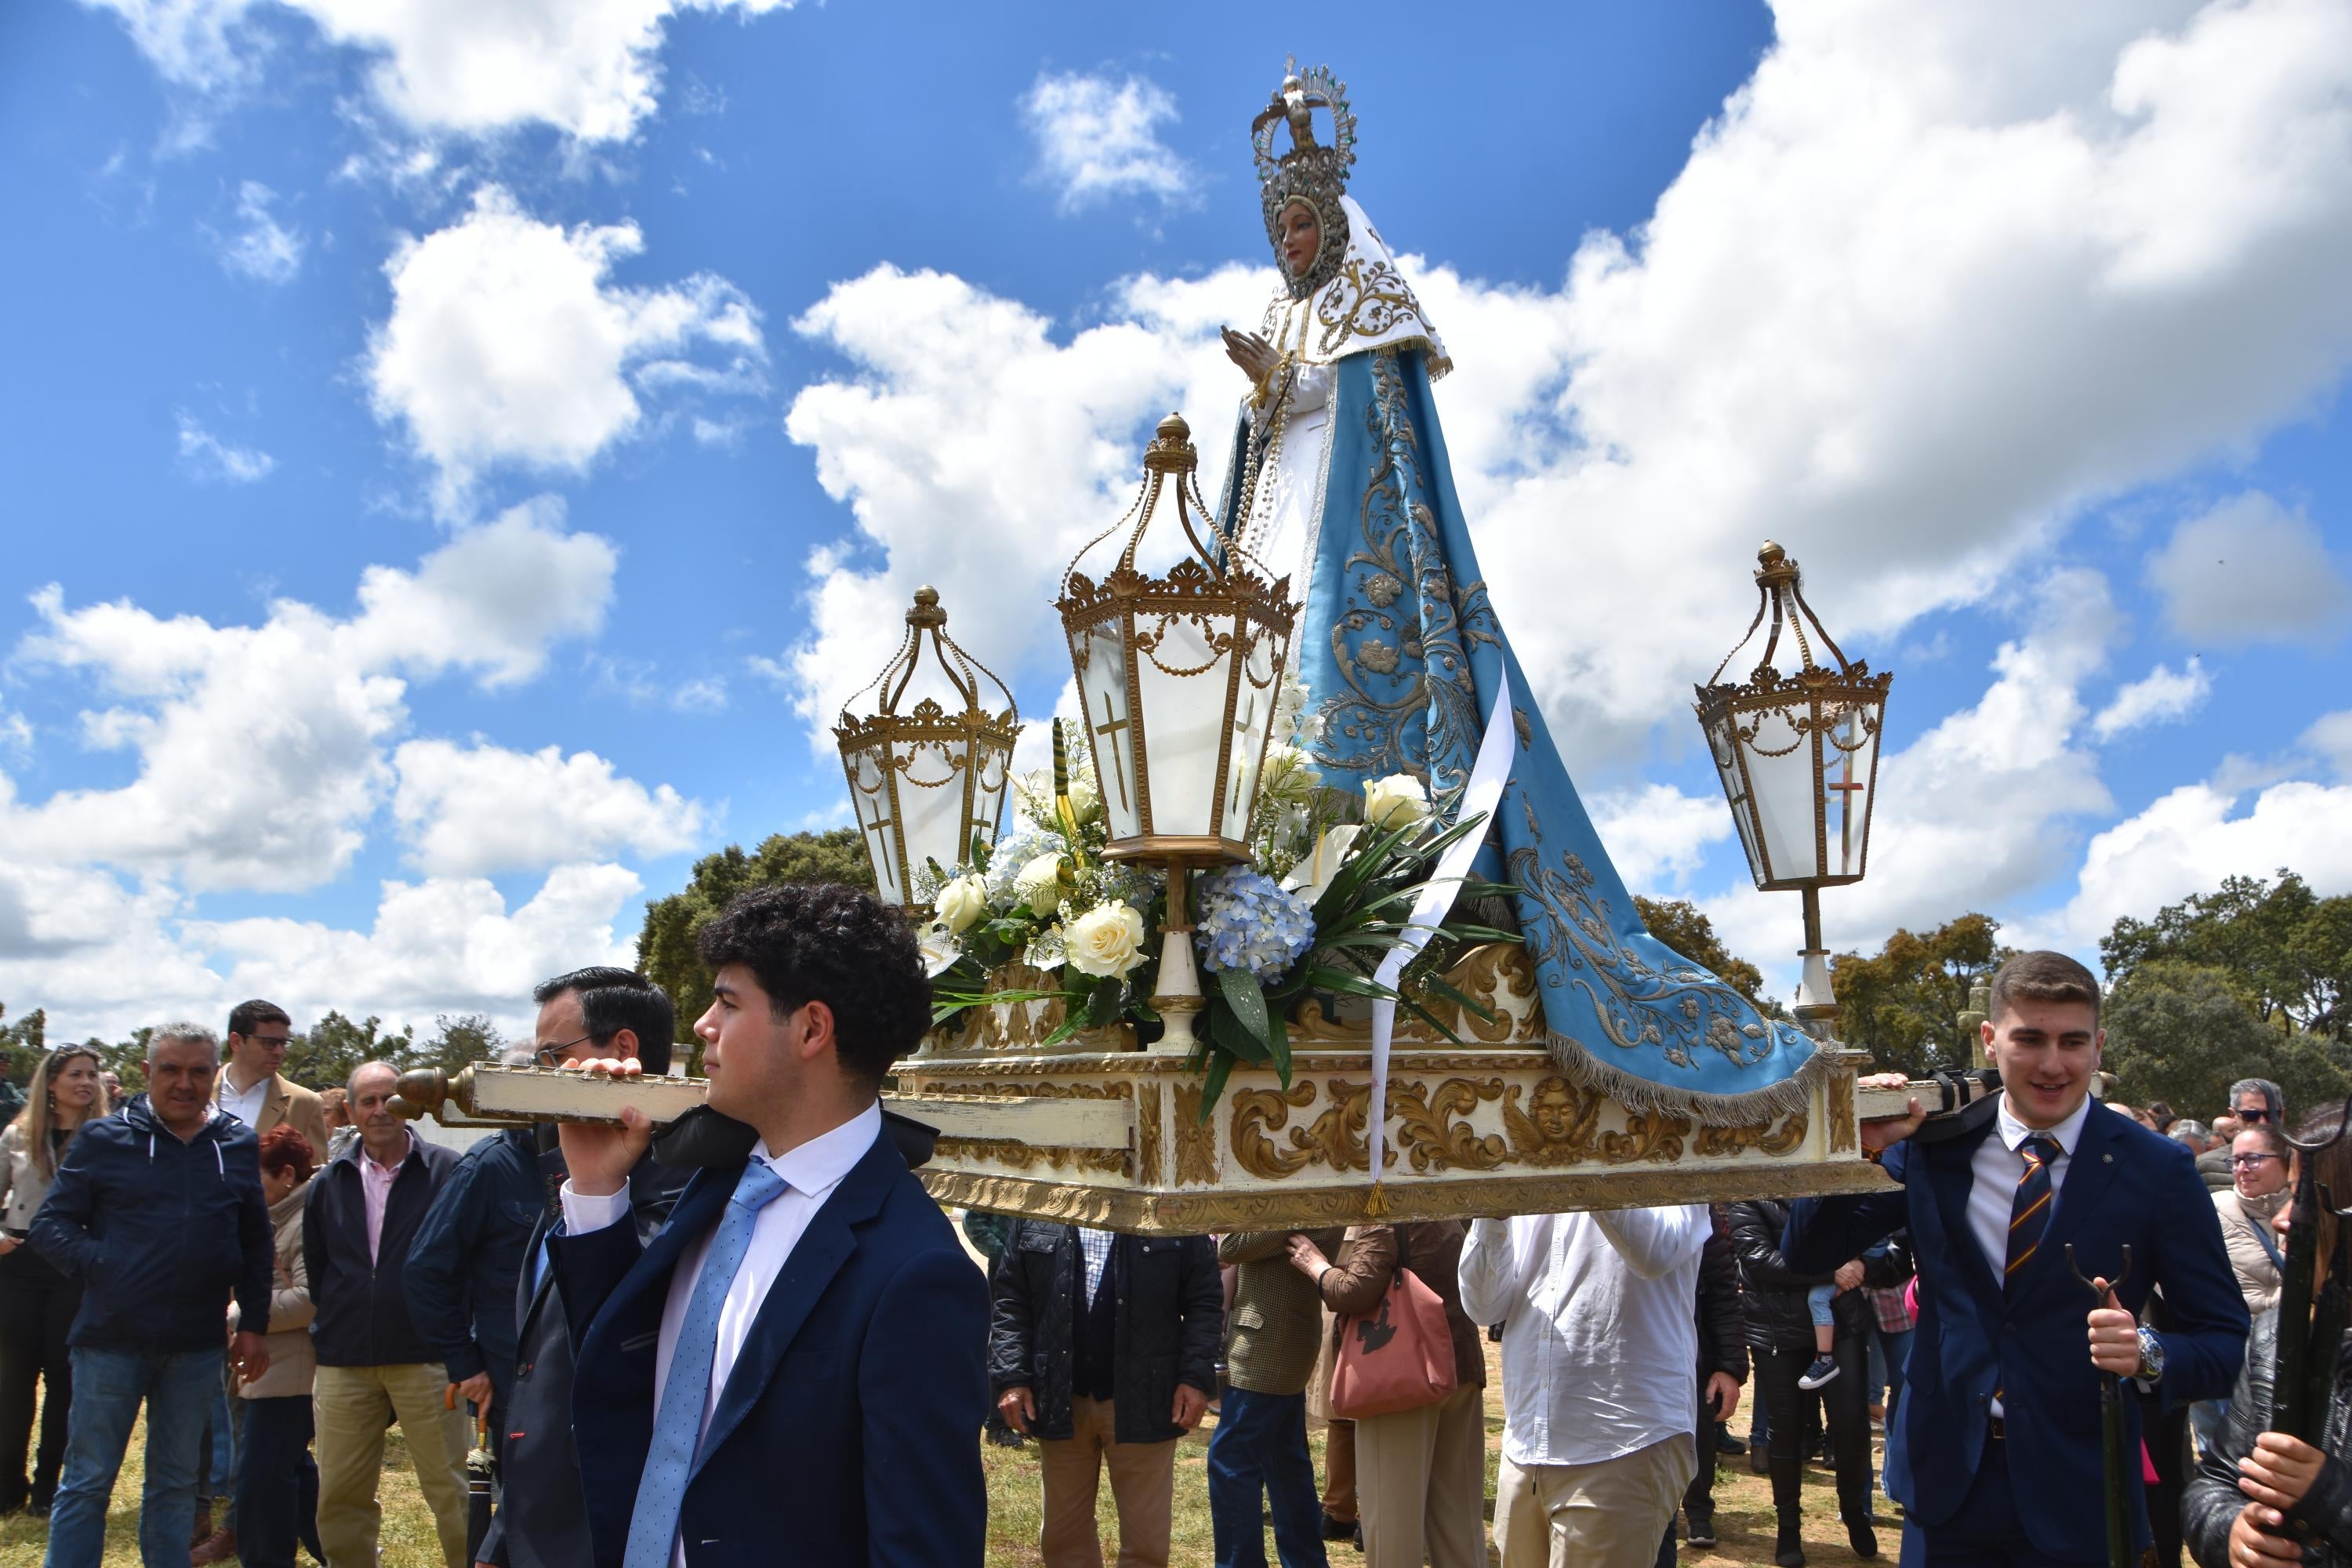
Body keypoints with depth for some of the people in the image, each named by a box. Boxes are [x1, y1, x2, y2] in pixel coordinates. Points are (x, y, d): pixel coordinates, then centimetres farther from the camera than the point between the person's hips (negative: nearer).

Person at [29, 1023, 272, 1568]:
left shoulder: (239, 1145, 4)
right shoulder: (103, 1138, -3)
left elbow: (256, 1243, 10)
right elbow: (49, 1224, -2)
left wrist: (254, 1323, 7)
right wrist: (101, 1266, -18)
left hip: (197, 1345, 2)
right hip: (111, 1339, -2)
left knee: (176, 1482, 14)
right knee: (87, 1482, 6)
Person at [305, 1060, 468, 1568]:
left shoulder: (448, 1171, -5)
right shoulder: (331, 1182, 9)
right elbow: (315, 1267, 18)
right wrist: (333, 1331, 13)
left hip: (426, 1359, -4)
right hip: (345, 1364, 4)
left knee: (450, 1488, 1)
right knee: (340, 1497, 11)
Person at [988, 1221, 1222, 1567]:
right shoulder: (1036, 1216, 2)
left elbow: (1204, 1301, -2)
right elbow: (1008, 1299, 3)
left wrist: (1196, 1377, -12)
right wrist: (1011, 1377, -6)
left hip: (1141, 1399, -2)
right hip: (1060, 1397, 2)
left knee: (1146, 1540, 6)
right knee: (1064, 1536, 17)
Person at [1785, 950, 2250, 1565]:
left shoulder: (2157, 1169, -6)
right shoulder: (1933, 1145, -1)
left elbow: (2224, 1340, -3)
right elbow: (1807, 1253, -1)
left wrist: (2149, 1354, -24)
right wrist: (1864, 1151, -16)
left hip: (2079, 1499, -1)